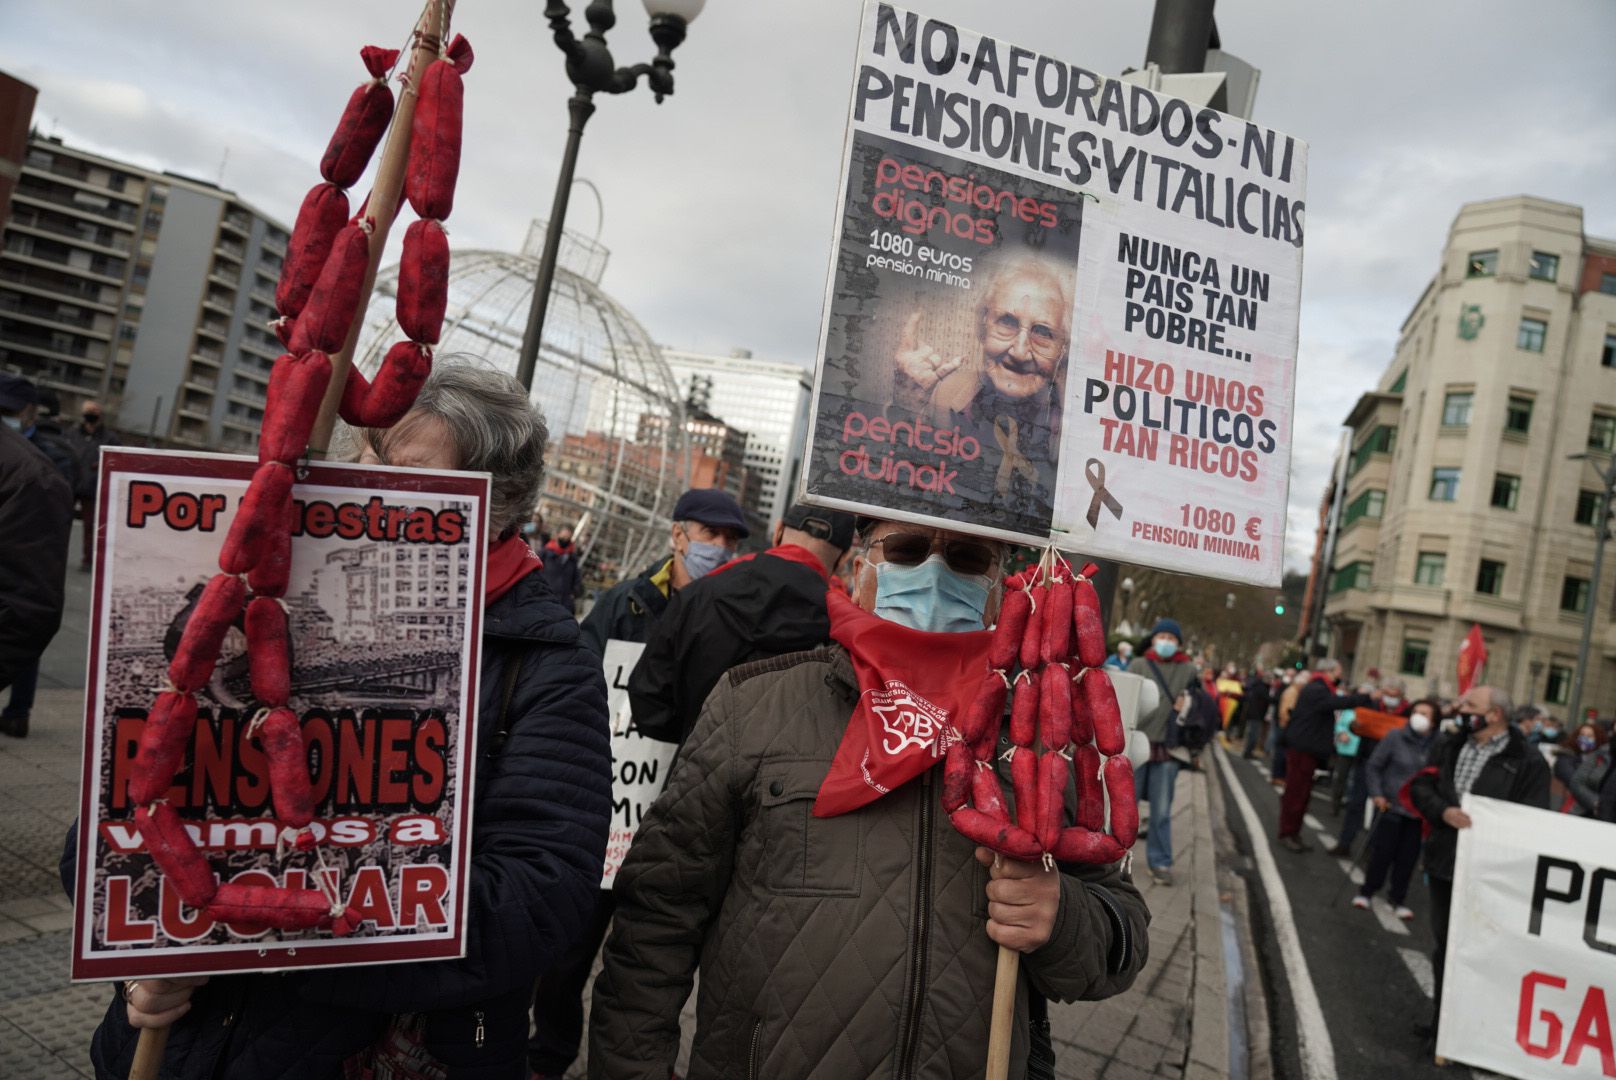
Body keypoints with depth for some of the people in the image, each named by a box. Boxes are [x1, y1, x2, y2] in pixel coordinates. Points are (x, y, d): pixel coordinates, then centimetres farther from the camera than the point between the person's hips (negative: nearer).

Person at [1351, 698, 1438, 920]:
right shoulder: (1395, 736, -9)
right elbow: (1373, 766, -2)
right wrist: (1376, 794, -10)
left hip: (1419, 811, 1)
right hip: (1391, 806, -1)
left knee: (1408, 858, 8)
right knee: (1382, 853, 5)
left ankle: (1399, 899, 25)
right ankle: (1366, 891, 22)